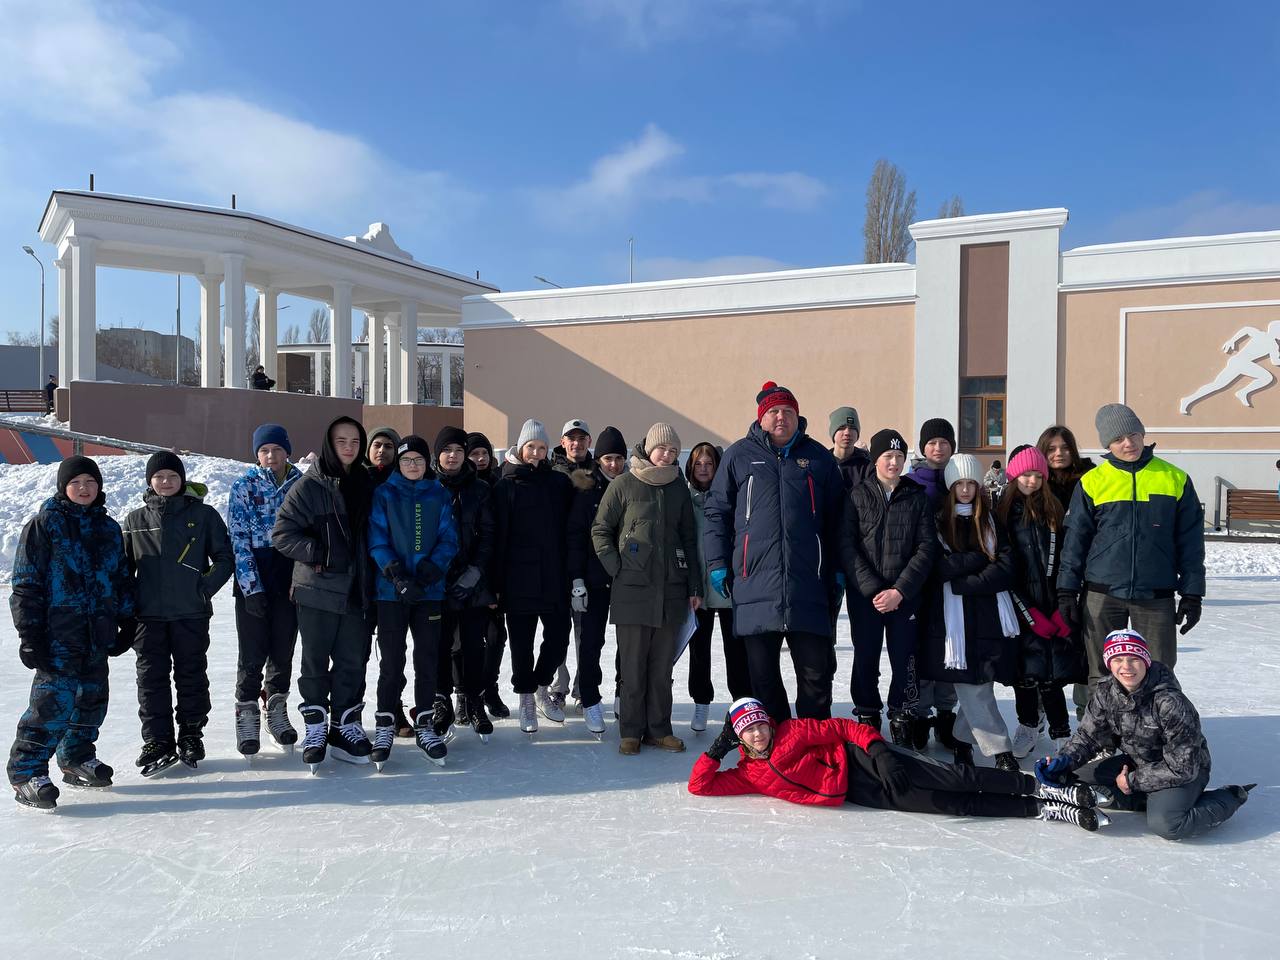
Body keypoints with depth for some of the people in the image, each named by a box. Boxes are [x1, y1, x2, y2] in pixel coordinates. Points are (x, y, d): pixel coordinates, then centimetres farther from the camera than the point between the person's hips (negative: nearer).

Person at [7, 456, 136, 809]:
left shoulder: (109, 528, 14)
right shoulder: (43, 525, -3)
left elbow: (123, 579, 21)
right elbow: (26, 584, -5)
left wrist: (127, 622, 16)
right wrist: (30, 634, -10)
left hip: (98, 633, 6)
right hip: (57, 633, -6)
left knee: (93, 697, 13)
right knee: (54, 700, -11)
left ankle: (77, 757, 31)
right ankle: (25, 773, 0)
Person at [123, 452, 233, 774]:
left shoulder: (203, 515, 2)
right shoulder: (136, 519, 8)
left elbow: (224, 558, 3)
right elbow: (124, 566, 13)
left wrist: (205, 588, -8)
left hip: (192, 614, -1)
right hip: (149, 615, 2)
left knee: (191, 675, 8)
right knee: (152, 678, 3)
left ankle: (191, 736, 21)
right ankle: (157, 741, 11)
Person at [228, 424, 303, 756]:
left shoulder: (301, 484, 5)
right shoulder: (243, 487, -1)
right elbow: (238, 539, -5)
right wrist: (252, 587, -13)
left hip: (290, 577, 2)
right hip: (254, 581, -2)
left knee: (283, 650, 10)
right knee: (252, 653, -1)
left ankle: (277, 712, 25)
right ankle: (247, 717, 13)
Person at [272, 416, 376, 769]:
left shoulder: (366, 485, 10)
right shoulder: (309, 486, -6)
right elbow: (282, 533, -8)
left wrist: (371, 572, 9)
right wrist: (319, 553, -16)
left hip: (356, 590, 4)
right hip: (318, 590, -4)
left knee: (353, 661, 9)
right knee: (316, 661, 5)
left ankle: (344, 726, 22)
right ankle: (315, 727, 19)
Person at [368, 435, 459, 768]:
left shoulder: (439, 496, 7)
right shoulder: (384, 494, 2)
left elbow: (449, 540, 1)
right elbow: (377, 540, -5)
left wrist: (428, 572, -15)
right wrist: (397, 575, -18)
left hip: (430, 590, 2)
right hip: (391, 590, -2)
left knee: (428, 659, 6)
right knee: (391, 660, 2)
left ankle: (425, 724, 17)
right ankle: (385, 725, 14)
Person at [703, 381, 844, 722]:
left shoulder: (819, 457, 11)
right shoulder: (739, 455, 8)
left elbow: (835, 519, 15)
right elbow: (716, 511, 8)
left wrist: (836, 569, 11)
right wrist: (717, 563, 1)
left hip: (808, 586, 1)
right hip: (755, 585, 0)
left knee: (817, 671, 3)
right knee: (762, 673, 9)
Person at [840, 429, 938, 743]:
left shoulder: (917, 496, 5)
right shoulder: (857, 495, 3)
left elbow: (927, 547, -1)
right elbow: (847, 546, -4)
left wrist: (900, 590, -11)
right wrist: (872, 589, -13)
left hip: (905, 595, 0)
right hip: (864, 595, 0)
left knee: (904, 658, 1)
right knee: (866, 658, 6)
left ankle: (901, 722, 17)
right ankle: (867, 720, 21)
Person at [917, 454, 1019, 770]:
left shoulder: (991, 520, 13)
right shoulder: (937, 521, 4)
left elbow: (1005, 568, 2)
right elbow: (938, 568, -7)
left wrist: (962, 583, -9)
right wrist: (981, 557, -6)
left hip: (989, 614, 3)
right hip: (951, 616, -2)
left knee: (981, 681, 1)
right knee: (970, 684, -7)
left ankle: (964, 740, 18)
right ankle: (1000, 750, -1)